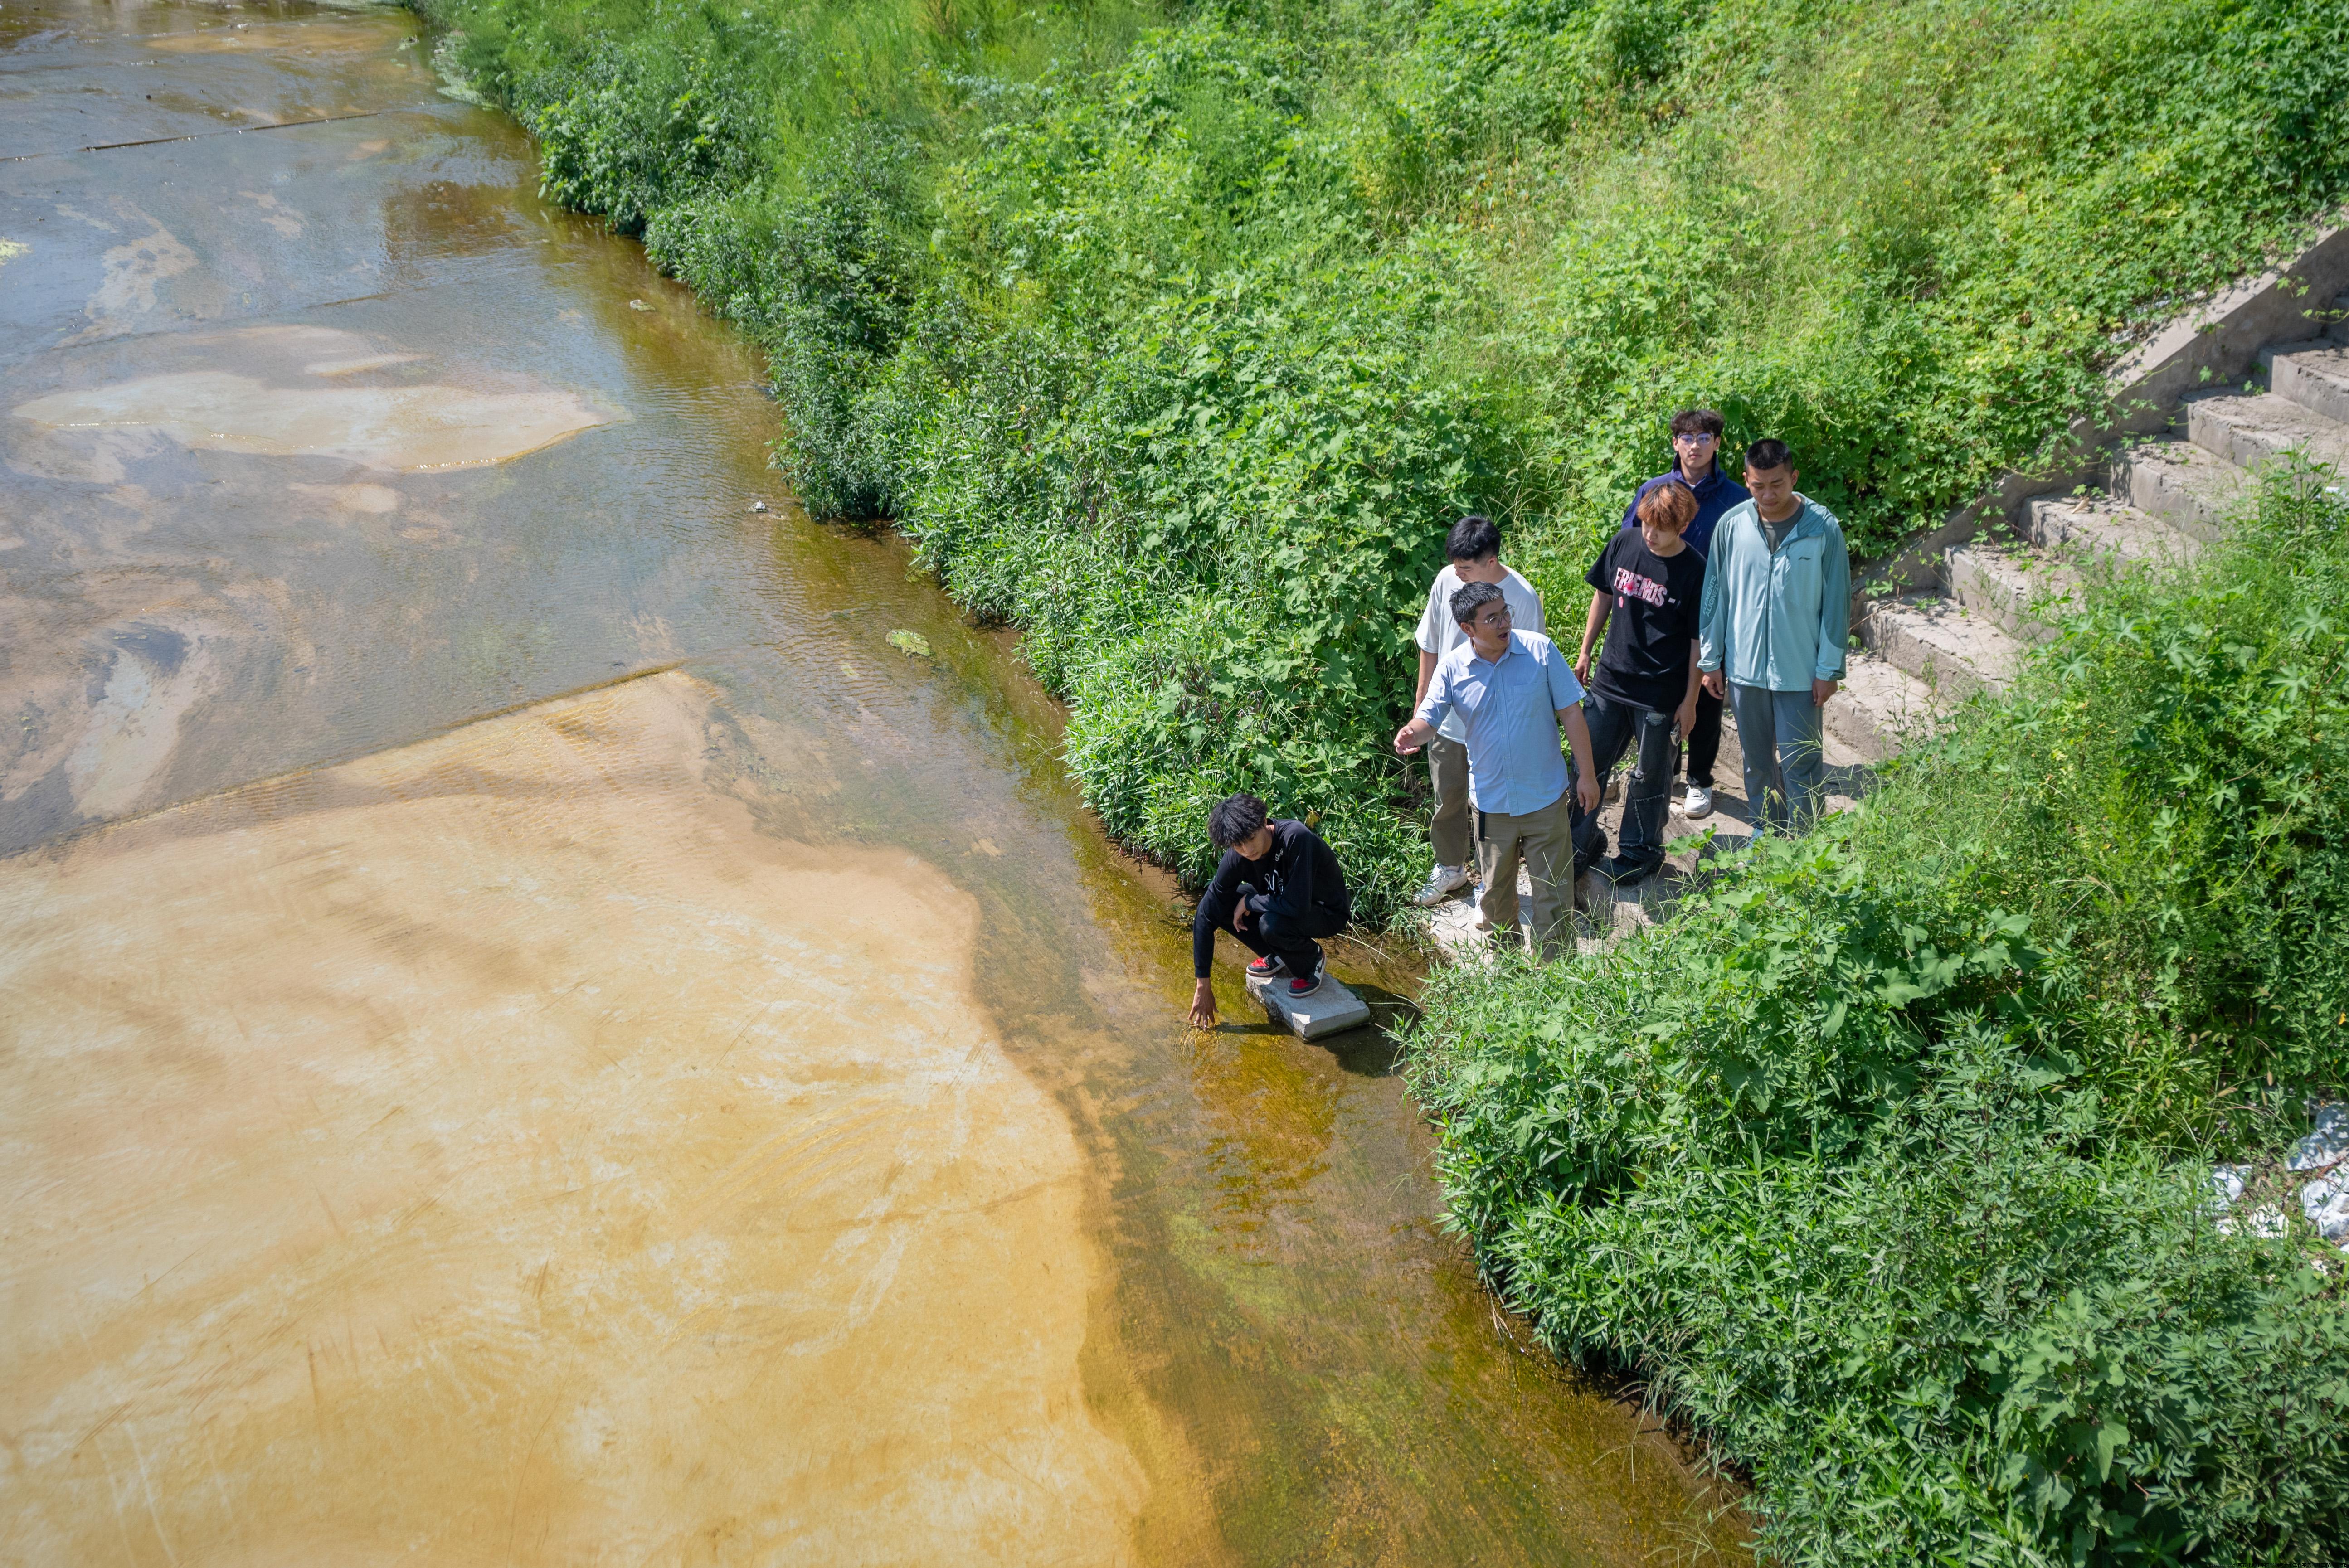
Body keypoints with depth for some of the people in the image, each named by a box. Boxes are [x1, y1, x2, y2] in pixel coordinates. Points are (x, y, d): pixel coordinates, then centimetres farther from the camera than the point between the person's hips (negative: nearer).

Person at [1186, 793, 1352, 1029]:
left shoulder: (1296, 839, -36)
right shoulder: (1237, 857, -19)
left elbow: (1296, 906, -41)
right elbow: (1205, 917, -14)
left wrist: (1248, 901, -24)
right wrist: (1202, 986, -14)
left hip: (1329, 912, -6)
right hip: (1283, 900, 6)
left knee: (1271, 925, -34)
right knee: (1217, 903, -10)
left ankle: (1312, 961, -1)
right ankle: (1278, 958, 7)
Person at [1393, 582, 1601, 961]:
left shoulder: (1539, 650, -11)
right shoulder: (1452, 667, -9)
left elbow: (1571, 713, -6)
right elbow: (1430, 718, -10)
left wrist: (1586, 774, -6)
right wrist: (1412, 733, -36)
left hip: (1545, 798, -2)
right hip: (1491, 801, 2)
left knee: (1554, 891, 7)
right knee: (1496, 891, 18)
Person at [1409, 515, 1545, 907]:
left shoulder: (1522, 598, -21)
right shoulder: (1447, 580, -10)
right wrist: (1422, 695, 12)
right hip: (1447, 717, 4)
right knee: (1448, 798, 20)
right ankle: (1450, 868, 43)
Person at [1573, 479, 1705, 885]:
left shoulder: (1695, 571, -16)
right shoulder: (1623, 545, -5)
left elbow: (1699, 641, -10)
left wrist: (1690, 700, -7)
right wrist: (1585, 653, 14)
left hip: (1660, 695, -4)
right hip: (1610, 681, 4)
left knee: (1649, 776, 11)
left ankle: (1641, 852, 29)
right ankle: (1581, 840, 29)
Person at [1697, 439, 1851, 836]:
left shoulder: (1823, 528, -12)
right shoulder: (1732, 525, -6)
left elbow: (1836, 602, -6)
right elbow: (1715, 595, 4)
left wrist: (1830, 668, -6)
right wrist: (1710, 660, 6)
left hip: (1801, 670, -3)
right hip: (1744, 666, 3)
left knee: (1800, 764, 3)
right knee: (1757, 758, 17)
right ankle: (1766, 829, 36)